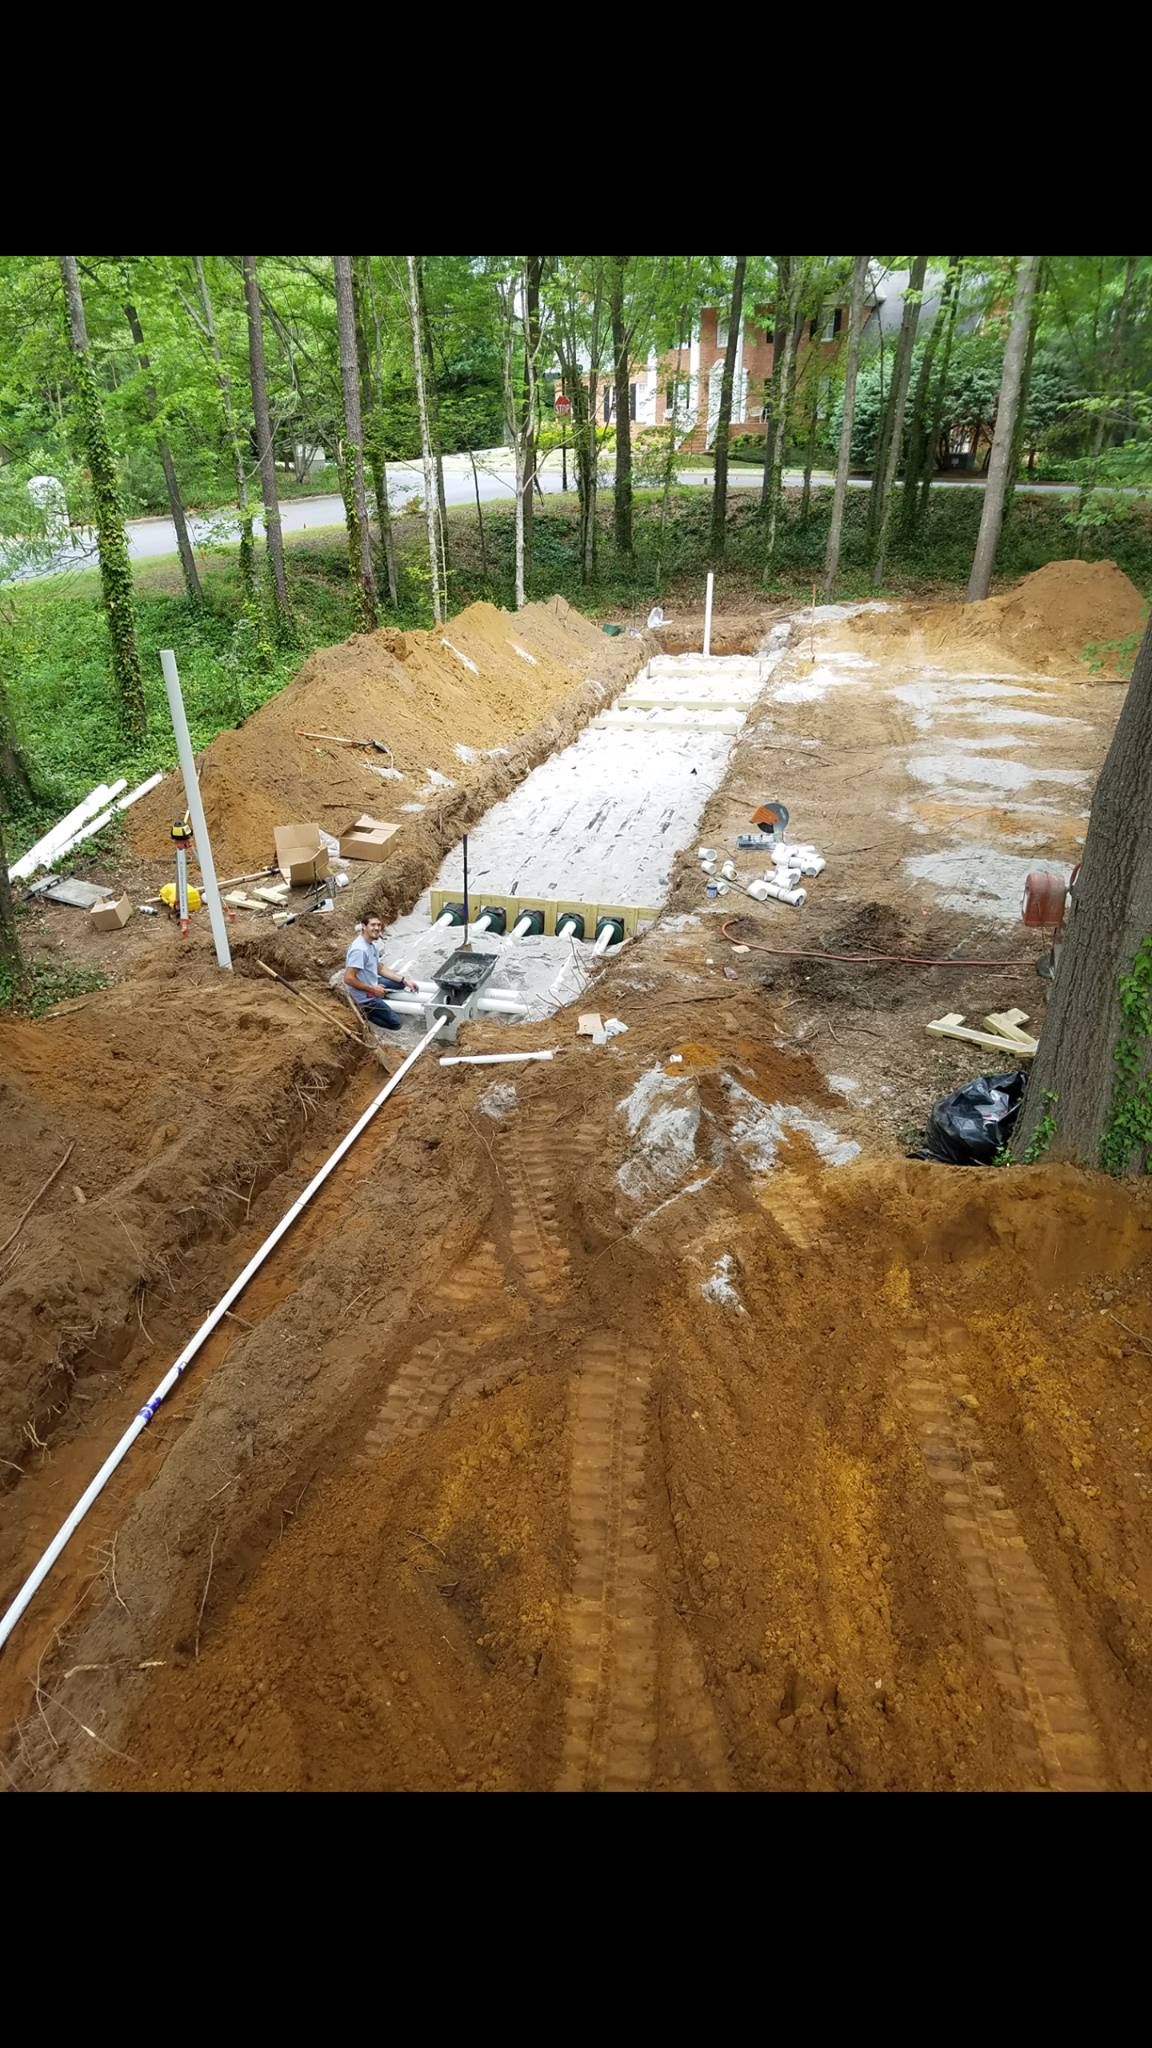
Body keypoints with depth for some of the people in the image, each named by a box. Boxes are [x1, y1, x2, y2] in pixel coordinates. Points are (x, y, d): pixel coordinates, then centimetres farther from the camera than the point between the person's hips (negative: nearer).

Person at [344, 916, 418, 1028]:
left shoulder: (371, 944, 3)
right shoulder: (359, 949, -28)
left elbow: (380, 970, 13)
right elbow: (348, 979, -31)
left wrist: (404, 980, 6)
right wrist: (373, 989, -23)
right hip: (365, 996, -9)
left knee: (401, 983, 23)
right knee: (395, 1023, -5)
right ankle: (365, 1010, 4)